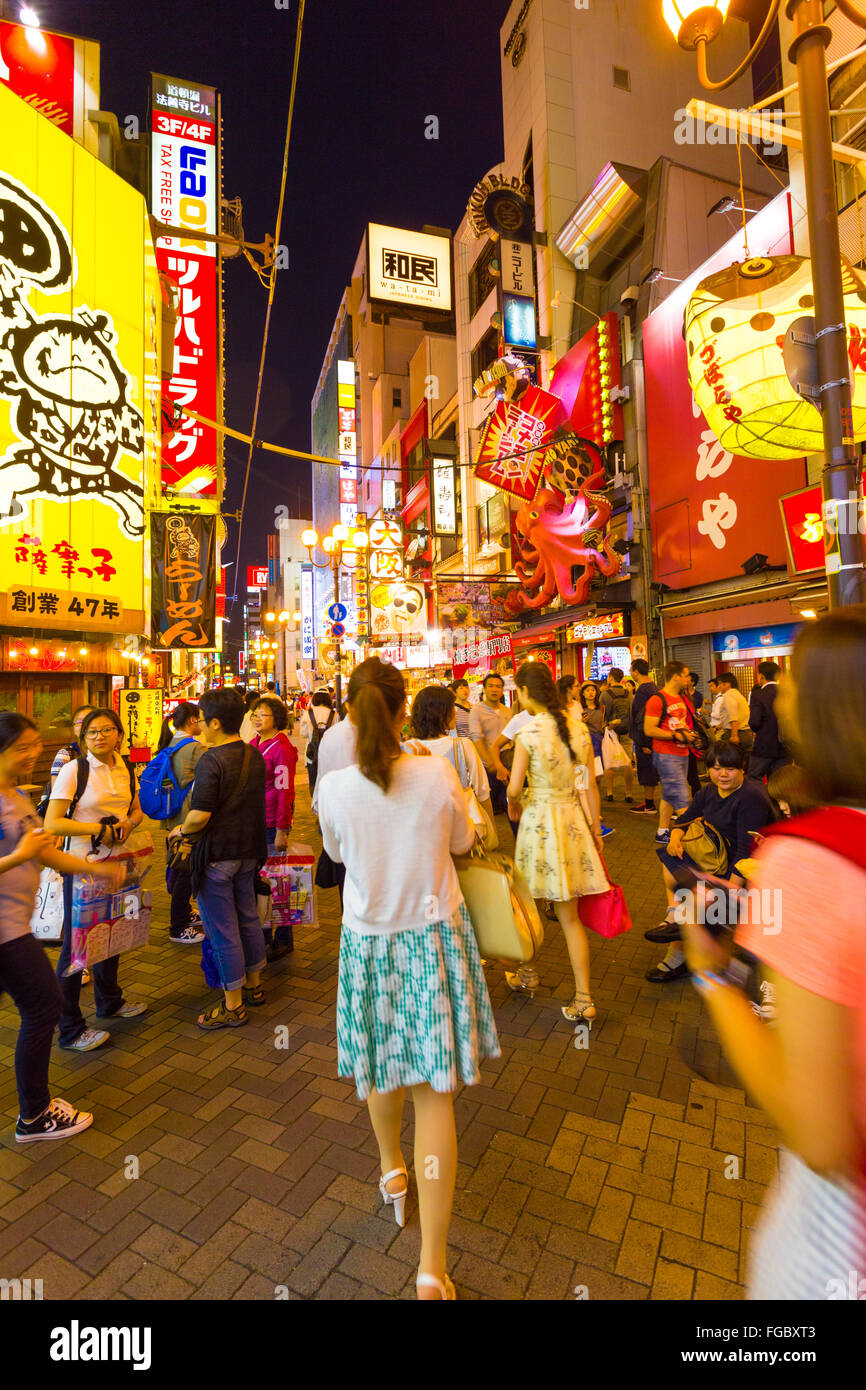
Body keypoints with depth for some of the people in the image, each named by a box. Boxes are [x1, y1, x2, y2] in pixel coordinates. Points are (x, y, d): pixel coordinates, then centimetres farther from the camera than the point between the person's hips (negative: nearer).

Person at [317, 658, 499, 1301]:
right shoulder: (437, 774, -19)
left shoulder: (333, 787, -18)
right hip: (435, 936, -1)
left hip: (370, 943, 1)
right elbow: (462, 840, 0)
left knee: (382, 1067, 26)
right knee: (435, 1092, 11)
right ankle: (433, 1266, 21)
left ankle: (392, 1172, 54)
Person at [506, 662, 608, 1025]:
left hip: (539, 819, -5)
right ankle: (583, 1000, 16)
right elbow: (591, 784, 5)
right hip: (572, 816, 5)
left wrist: (513, 806, 8)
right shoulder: (578, 728, 1)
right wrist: (595, 827, 13)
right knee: (570, 916, 12)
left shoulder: (528, 732, -15)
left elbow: (514, 786, -15)